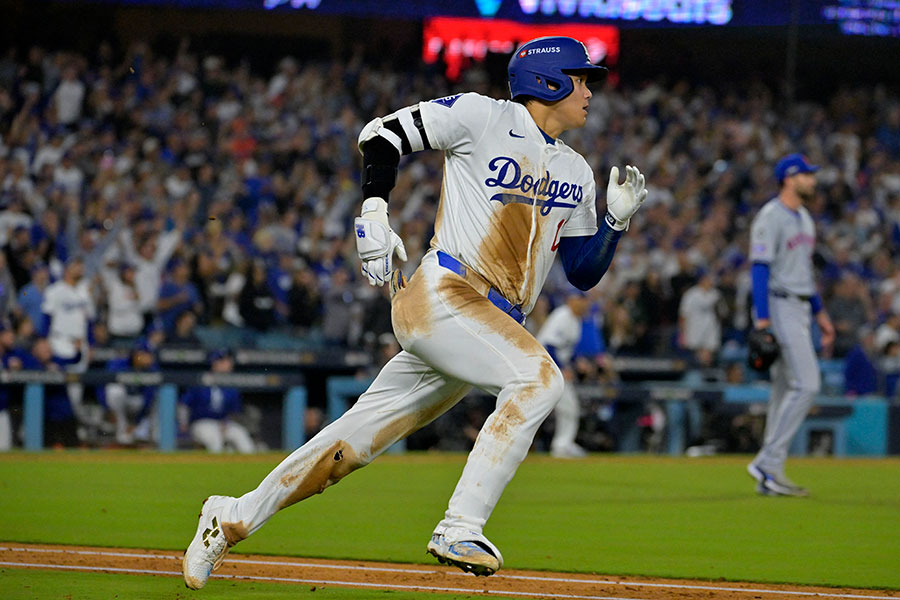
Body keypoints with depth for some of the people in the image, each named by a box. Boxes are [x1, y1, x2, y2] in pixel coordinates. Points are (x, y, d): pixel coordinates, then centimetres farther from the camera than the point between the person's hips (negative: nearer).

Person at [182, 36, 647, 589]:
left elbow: (584, 273, 20)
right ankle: (459, 529, -28)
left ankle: (234, 519, 15)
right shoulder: (483, 117, -2)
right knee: (538, 377, -28)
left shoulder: (576, 174, 19)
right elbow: (384, 134, 3)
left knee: (358, 441, 5)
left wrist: (618, 220, 3)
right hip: (442, 293, -7)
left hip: (495, 324, 7)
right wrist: (375, 211, -11)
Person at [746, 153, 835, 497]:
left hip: (800, 308, 10)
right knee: (806, 383, -17)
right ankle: (767, 464, -16)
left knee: (786, 390, 8)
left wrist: (820, 313, 23)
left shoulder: (803, 218, 18)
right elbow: (760, 267, -18)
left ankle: (770, 476, 10)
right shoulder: (770, 217, -12)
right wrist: (762, 318, -24)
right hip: (779, 307, -10)